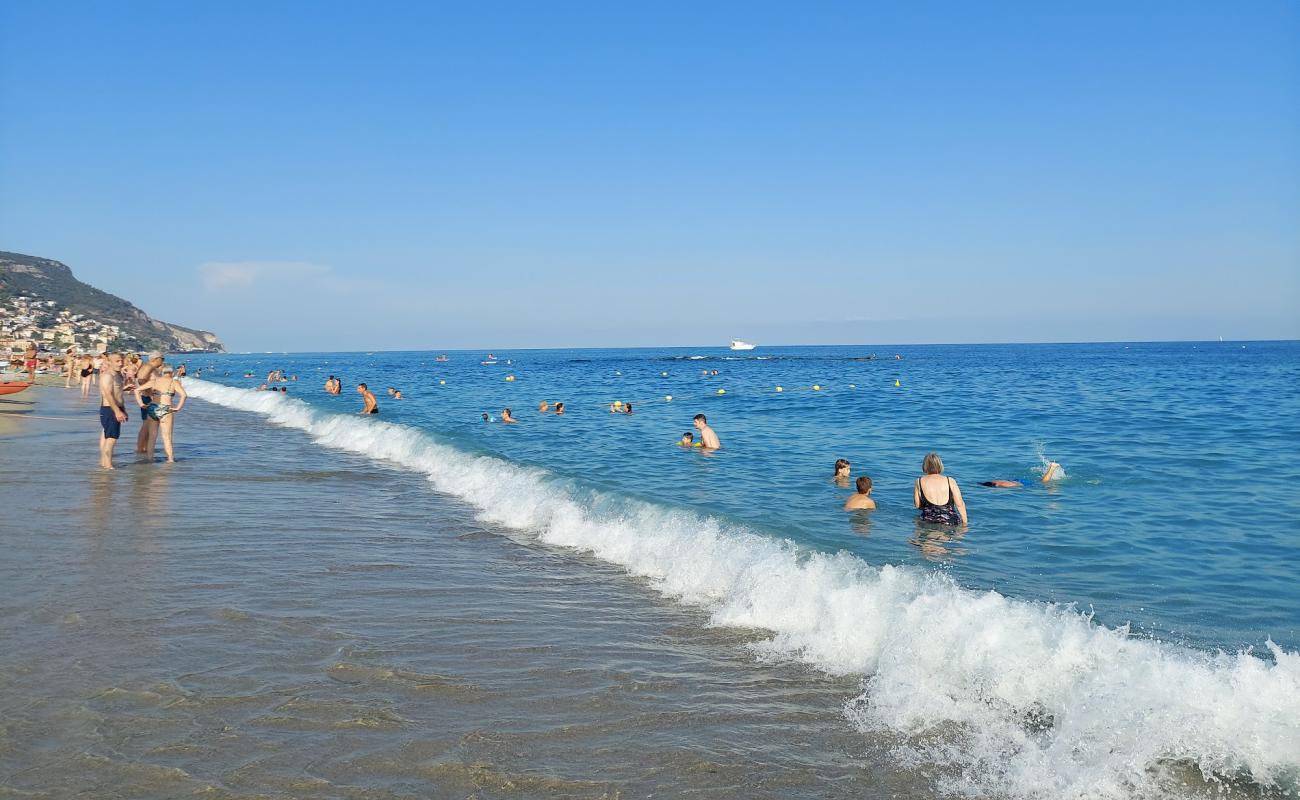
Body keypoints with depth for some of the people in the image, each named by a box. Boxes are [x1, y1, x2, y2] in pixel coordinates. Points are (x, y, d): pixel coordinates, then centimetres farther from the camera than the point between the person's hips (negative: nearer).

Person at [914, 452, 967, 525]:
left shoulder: (919, 482, 4)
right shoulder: (950, 481, 4)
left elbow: (917, 505, 8)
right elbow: (960, 504, 0)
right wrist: (964, 522, 7)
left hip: (928, 521, 0)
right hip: (951, 521, 0)